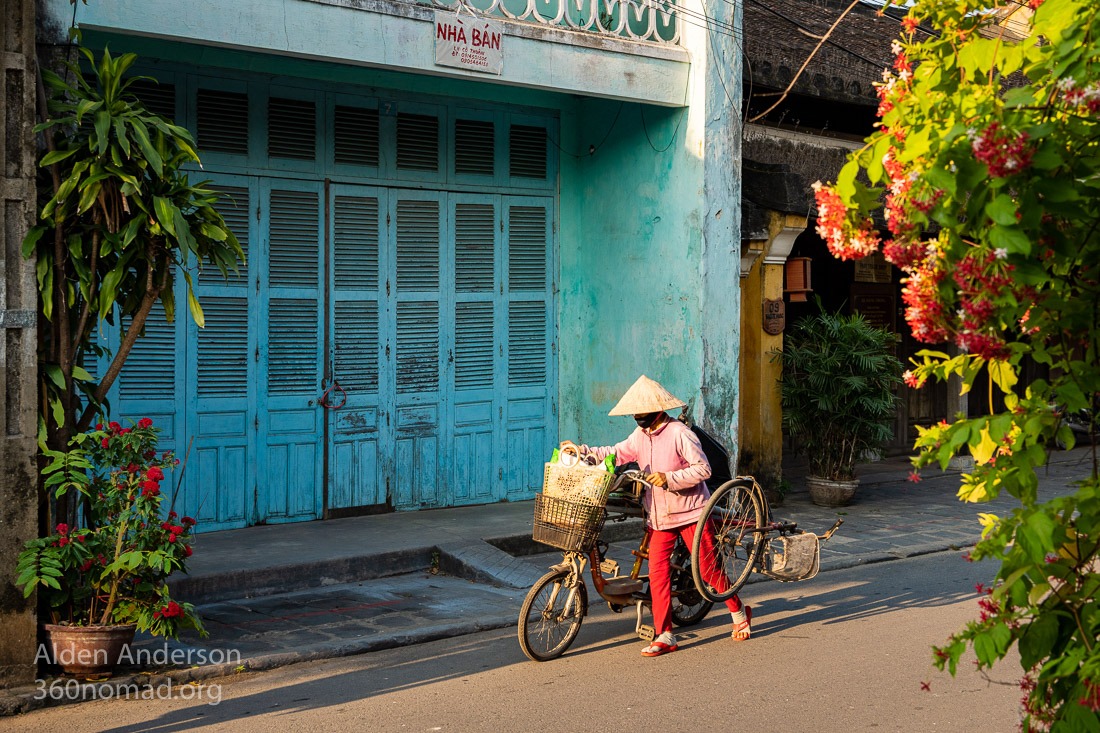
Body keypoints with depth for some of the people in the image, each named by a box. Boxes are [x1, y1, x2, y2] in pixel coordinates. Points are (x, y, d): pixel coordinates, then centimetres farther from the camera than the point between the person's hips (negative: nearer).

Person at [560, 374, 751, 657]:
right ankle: (664, 636, 2)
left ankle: (739, 612, 27)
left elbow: (703, 469, -18)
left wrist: (669, 479, -26)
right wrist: (582, 450, 0)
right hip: (659, 515, 6)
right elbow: (615, 453, 9)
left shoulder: (679, 433, -16)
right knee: (657, 572, -3)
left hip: (690, 512, -6)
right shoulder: (640, 436, 6)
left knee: (708, 568, 2)